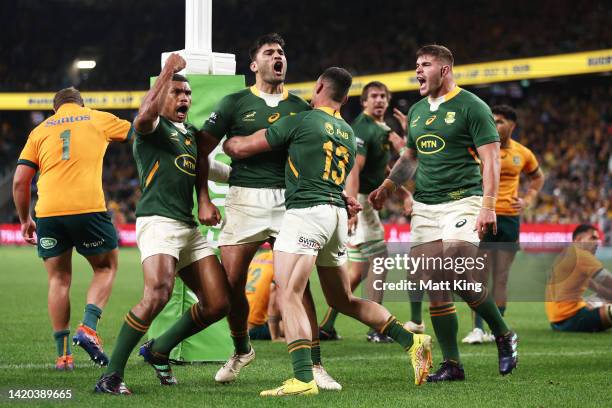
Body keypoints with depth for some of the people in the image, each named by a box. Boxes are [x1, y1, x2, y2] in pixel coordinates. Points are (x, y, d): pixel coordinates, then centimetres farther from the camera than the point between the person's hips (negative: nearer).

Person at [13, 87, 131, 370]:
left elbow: (19, 181, 11)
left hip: (48, 211, 2)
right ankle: (88, 327, -3)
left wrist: (25, 220, 20)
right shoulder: (98, 119, 15)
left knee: (59, 279, 13)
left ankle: (63, 354, 10)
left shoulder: (40, 130, 17)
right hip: (88, 206, -2)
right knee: (106, 267, 18)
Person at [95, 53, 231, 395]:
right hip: (158, 222, -8)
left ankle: (159, 350, 24)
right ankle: (112, 375, -21)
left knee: (218, 304, 3)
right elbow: (146, 114, -26)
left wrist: (206, 201, 6)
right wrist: (169, 70, -19)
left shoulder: (191, 133, 23)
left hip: (189, 226, 8)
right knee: (158, 294, -29)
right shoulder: (154, 127, -2)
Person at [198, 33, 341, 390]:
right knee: (231, 283, -3)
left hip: (288, 200, 1)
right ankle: (241, 350, 23)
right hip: (245, 198, -1)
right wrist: (204, 200, 0)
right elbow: (202, 150, 7)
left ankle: (314, 366, -3)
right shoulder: (236, 103, 5)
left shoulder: (300, 108, 12)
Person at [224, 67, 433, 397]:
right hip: (338, 213, 8)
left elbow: (241, 148, 4)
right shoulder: (348, 134, 20)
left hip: (306, 211, -8)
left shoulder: (300, 122, -1)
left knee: (289, 295, -13)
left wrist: (224, 142, 25)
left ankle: (303, 379, -26)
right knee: (342, 300, 20)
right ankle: (411, 341, 14)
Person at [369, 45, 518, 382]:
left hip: (461, 201, -7)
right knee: (435, 287, 0)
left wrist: (488, 206, -16)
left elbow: (490, 160, -8)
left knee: (459, 278, -19)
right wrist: (388, 185, 19)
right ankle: (451, 364, 5)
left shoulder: (471, 107, -4)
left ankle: (504, 336, 3)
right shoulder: (417, 112, 16)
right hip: (424, 208, 7)